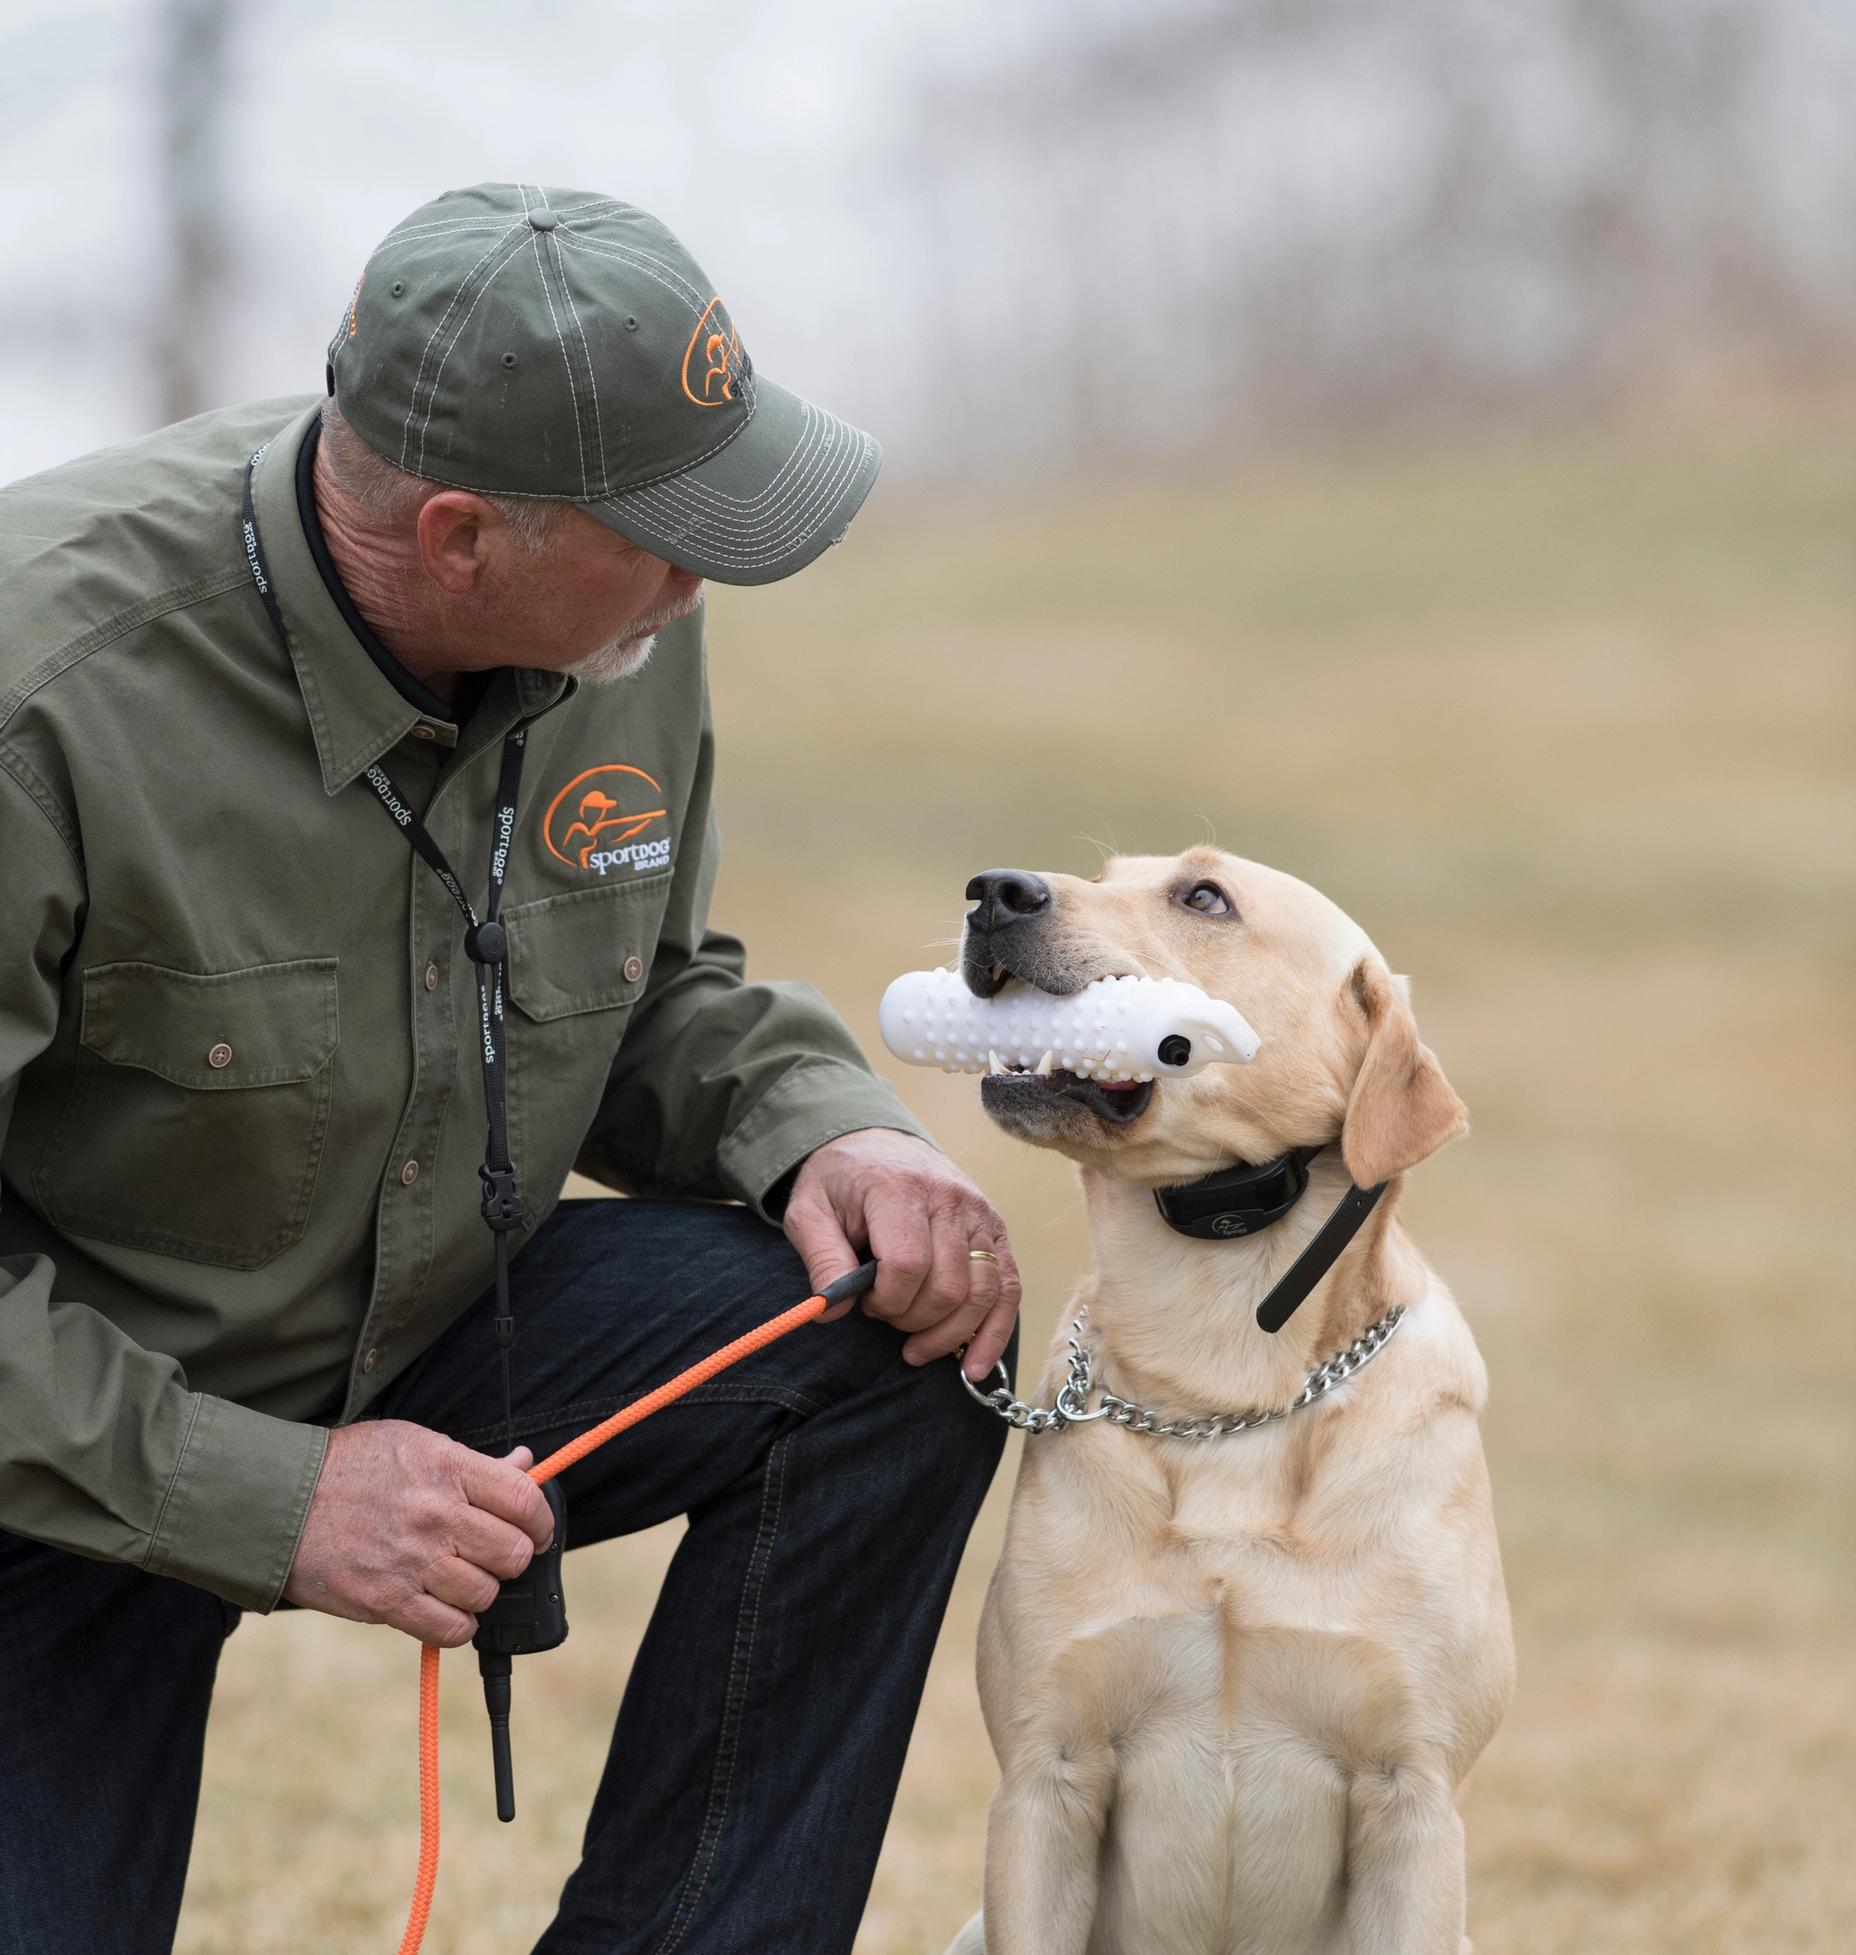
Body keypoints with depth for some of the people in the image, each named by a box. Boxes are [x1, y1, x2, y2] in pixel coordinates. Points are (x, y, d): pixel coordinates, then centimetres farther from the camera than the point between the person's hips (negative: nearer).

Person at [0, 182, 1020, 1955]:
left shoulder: (627, 621, -10)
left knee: (903, 1345, -15)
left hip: (420, 1346, 5)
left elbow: (649, 994, 9)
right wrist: (264, 1498, -28)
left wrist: (820, 1128, -13)